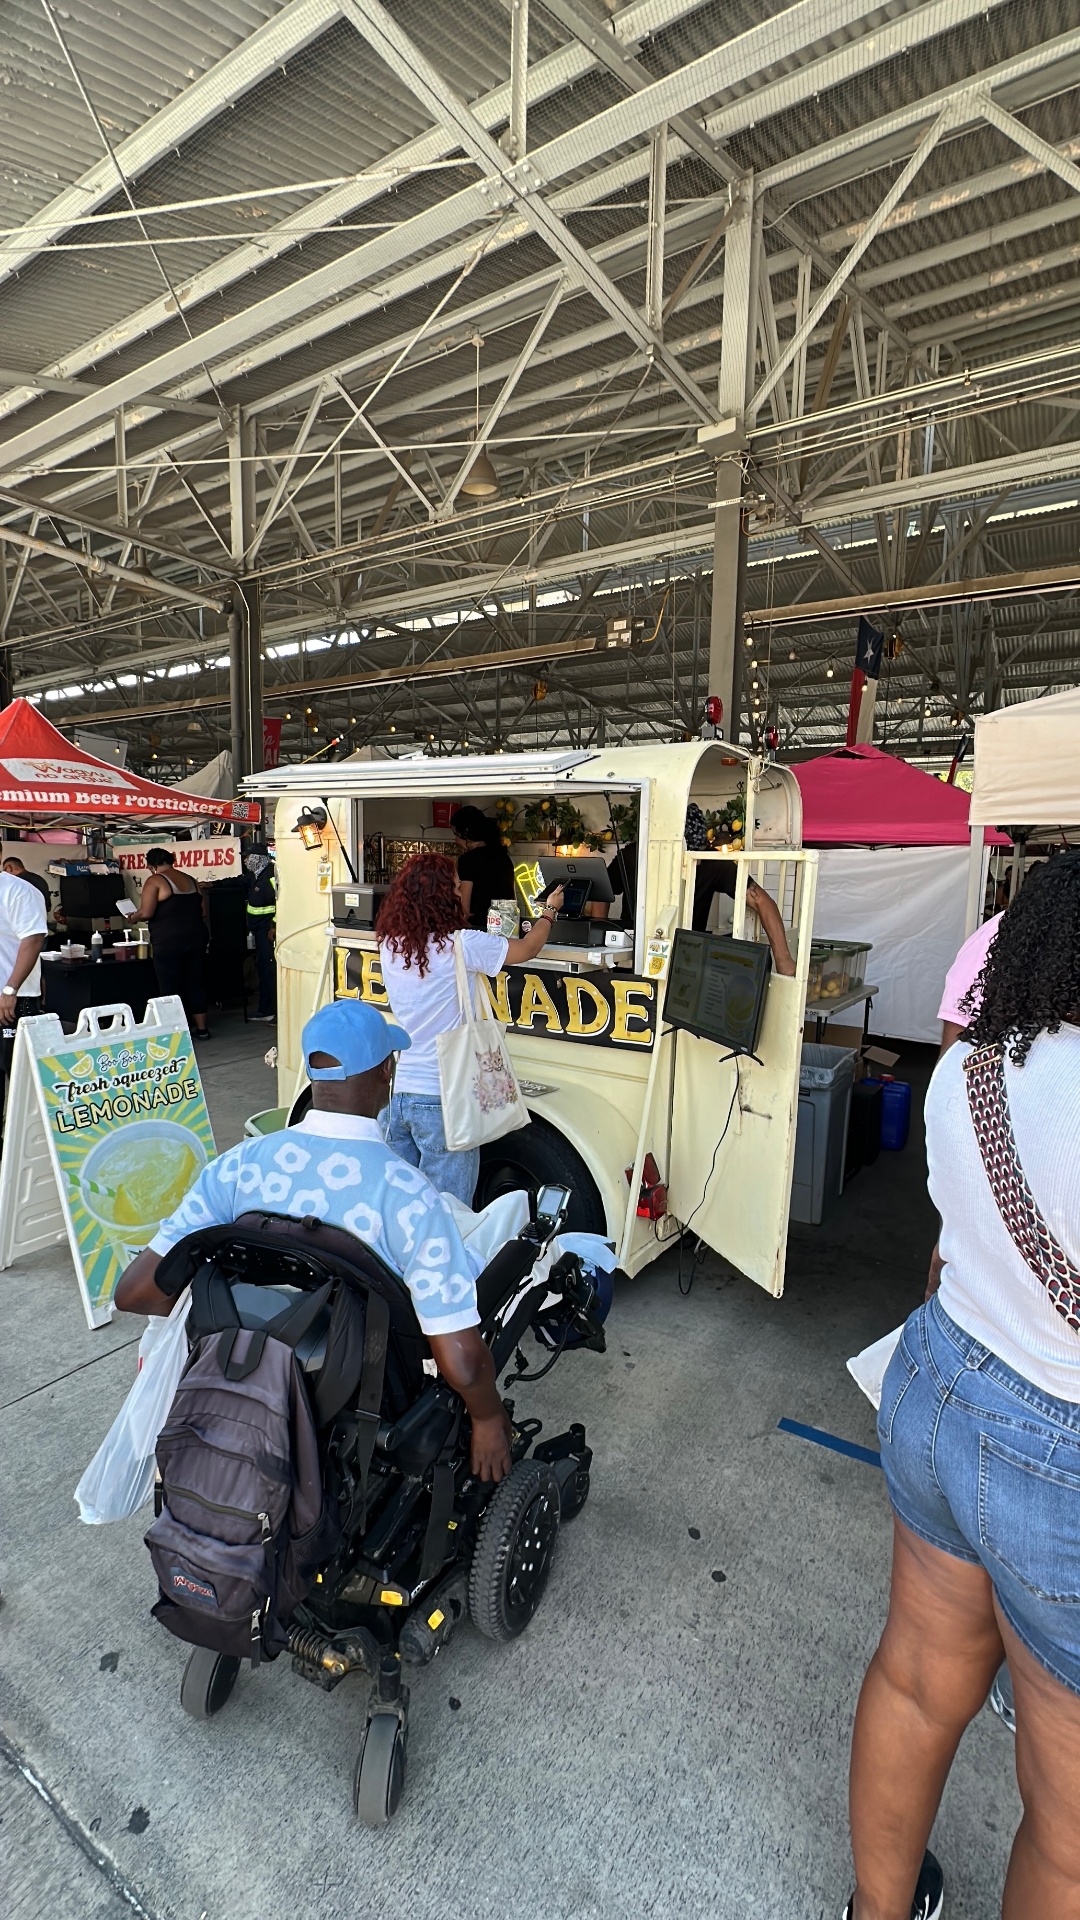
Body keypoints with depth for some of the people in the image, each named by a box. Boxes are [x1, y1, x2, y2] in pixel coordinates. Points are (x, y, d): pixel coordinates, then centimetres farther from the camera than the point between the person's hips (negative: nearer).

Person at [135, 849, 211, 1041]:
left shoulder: (155, 881, -6)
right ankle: (201, 1028, 18)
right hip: (196, 938, 6)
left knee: (170, 988, 2)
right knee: (196, 984, 13)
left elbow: (146, 913, -14)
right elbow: (203, 912, 13)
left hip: (168, 942, -6)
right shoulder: (190, 880, 12)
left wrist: (133, 916, 6)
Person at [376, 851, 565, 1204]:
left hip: (398, 1095, 6)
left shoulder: (390, 945, 1)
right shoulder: (461, 946, -15)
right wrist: (549, 910, 17)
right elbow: (529, 948, -2)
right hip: (442, 1101, -6)